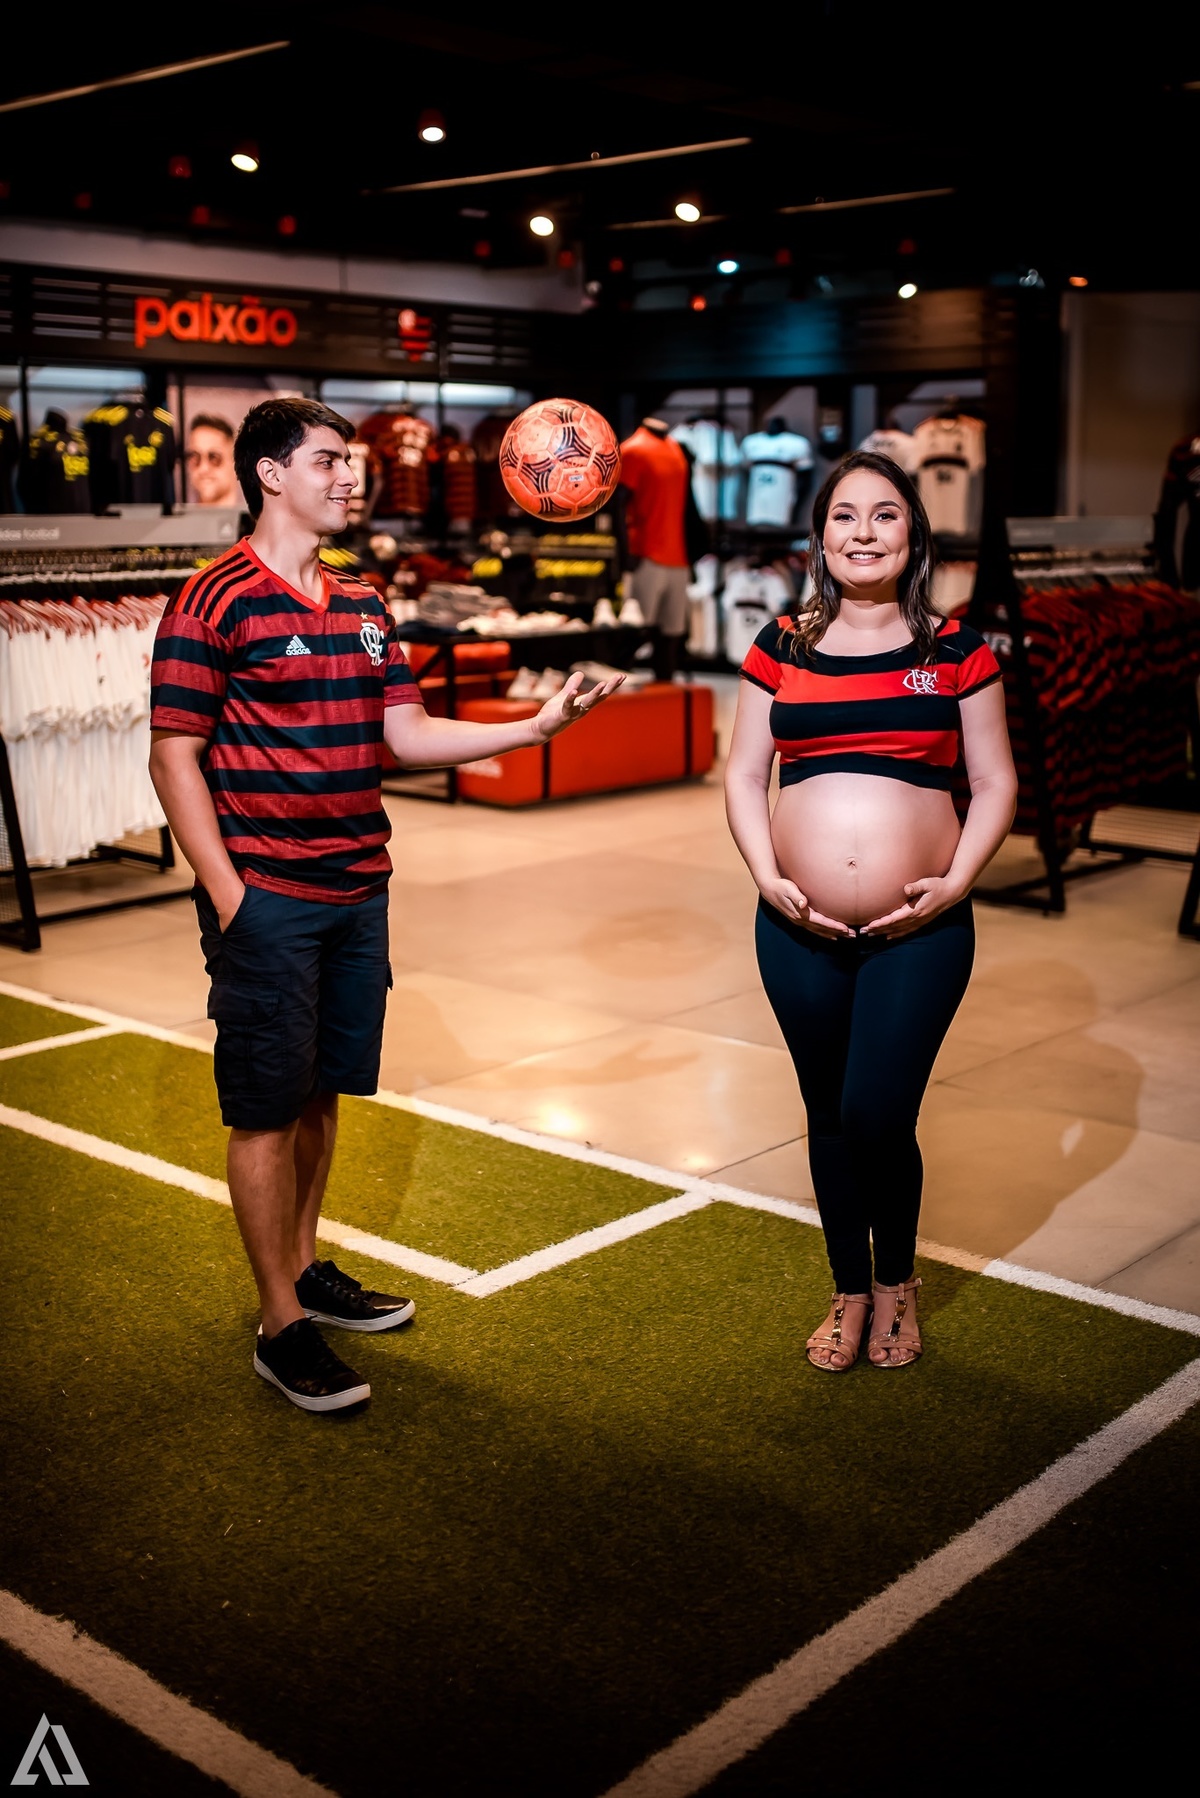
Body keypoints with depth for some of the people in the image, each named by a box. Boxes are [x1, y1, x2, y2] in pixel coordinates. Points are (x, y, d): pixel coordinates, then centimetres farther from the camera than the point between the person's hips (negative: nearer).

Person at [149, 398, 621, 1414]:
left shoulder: (363, 606, 13)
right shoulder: (217, 601, -9)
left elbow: (409, 736, 9)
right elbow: (174, 756, -10)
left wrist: (535, 727, -2)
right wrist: (227, 895, -16)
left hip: (357, 891, 7)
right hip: (266, 899, -7)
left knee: (321, 1093, 16)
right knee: (267, 1109, 2)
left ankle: (305, 1266, 32)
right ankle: (282, 1326, 12)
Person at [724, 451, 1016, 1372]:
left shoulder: (955, 649, 3)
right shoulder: (782, 647, 6)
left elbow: (995, 784, 5)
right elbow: (743, 777, 8)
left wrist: (956, 883, -9)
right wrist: (767, 877, -6)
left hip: (919, 932, -2)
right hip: (799, 932, 2)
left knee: (877, 1118, -7)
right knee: (830, 1120, 12)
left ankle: (897, 1281, 23)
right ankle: (850, 1293, 33)